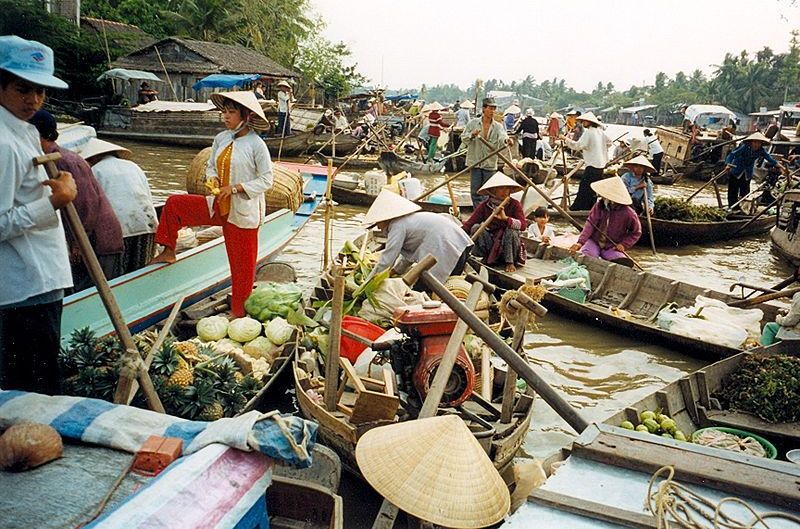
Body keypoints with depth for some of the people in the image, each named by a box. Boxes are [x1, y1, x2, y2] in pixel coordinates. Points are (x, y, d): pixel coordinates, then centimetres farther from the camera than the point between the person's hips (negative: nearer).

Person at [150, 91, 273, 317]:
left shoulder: (256, 144, -14)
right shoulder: (221, 138, 4)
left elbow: (266, 180, -13)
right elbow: (211, 166, 15)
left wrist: (234, 188, -20)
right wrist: (212, 179, -8)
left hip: (243, 212, -6)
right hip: (219, 206, 6)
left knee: (242, 264, 3)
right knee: (174, 204, 4)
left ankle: (238, 312, 18)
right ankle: (168, 252, 20)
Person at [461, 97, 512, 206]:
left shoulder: (498, 126, 2)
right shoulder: (473, 123, 3)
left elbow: (502, 136, -19)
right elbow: (463, 139, 2)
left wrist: (506, 140, -43)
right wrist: (472, 135, -18)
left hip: (490, 163, 0)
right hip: (475, 161, 0)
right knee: (475, 190, 5)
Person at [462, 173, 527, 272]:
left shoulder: (514, 204, -9)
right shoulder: (484, 206, -6)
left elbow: (523, 225, -23)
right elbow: (468, 224, -15)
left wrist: (505, 218, -39)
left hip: (508, 246, -1)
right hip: (491, 244, 1)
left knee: (511, 230, -30)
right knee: (476, 227, -20)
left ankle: (510, 262, -15)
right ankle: (485, 259, -9)